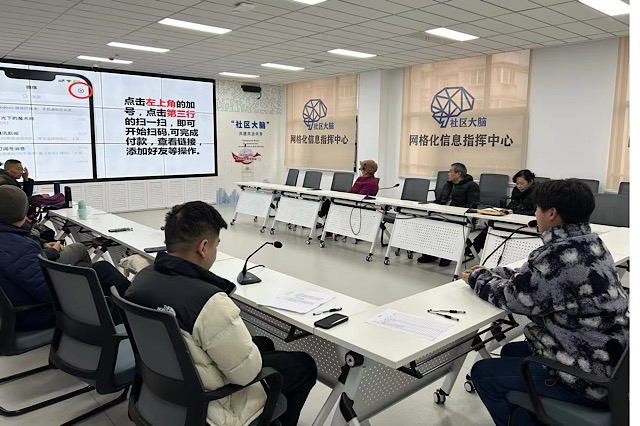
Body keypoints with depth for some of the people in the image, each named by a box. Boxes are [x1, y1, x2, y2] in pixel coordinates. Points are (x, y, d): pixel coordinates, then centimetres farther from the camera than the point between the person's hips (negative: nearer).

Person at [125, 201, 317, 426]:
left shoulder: (142, 277, -9)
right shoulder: (209, 303, -36)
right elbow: (248, 373, -23)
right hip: (206, 405, -8)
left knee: (263, 344, 25)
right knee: (304, 364, 9)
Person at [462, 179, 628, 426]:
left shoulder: (560, 255, -28)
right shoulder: (588, 242, 3)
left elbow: (513, 298, -16)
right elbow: (533, 278, 13)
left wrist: (477, 279, 1)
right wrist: (490, 273, 15)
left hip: (588, 378, -10)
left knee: (482, 373, 2)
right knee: (510, 351, 24)